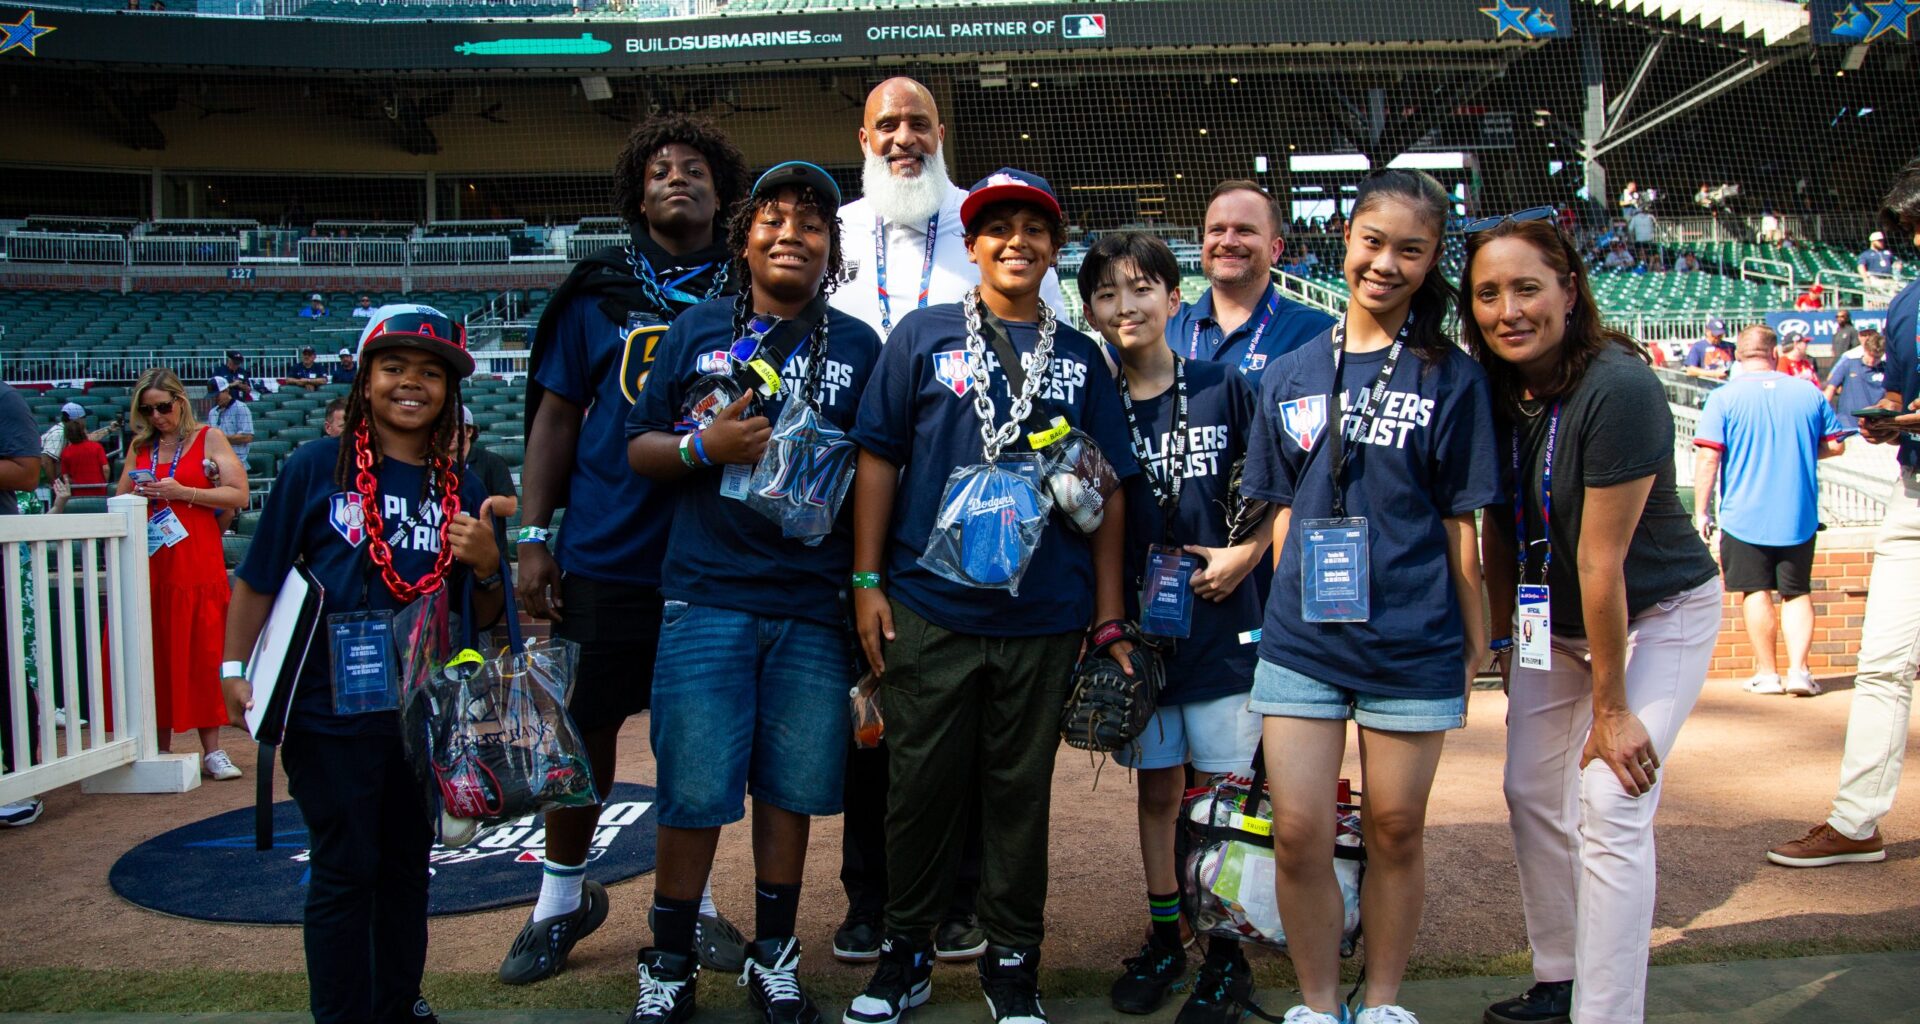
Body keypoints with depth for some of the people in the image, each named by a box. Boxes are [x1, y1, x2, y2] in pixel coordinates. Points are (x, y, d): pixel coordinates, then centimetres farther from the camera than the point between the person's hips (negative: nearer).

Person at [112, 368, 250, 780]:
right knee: (152, 656, 2)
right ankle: (159, 748, 10)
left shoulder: (209, 438, 4)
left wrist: (182, 492, -13)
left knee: (202, 654, -4)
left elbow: (239, 495, -4)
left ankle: (212, 750, -1)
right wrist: (136, 493, -2)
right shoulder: (140, 446, 15)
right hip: (148, 563, 4)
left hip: (198, 564, -4)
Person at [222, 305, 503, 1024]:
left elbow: (481, 618, 9)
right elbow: (258, 580, -1)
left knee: (407, 863, 15)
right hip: (331, 711, -4)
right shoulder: (316, 468, -5)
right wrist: (236, 671, -6)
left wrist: (487, 568, -10)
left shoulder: (463, 491, 5)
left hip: (424, 713, 4)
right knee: (344, 870, 3)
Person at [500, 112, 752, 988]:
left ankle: (688, 899, 26)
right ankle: (563, 897, 27)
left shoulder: (749, 295, 6)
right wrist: (532, 538, -1)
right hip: (608, 553, 0)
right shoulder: (599, 292, 4)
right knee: (587, 723, 8)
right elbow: (555, 418, 5)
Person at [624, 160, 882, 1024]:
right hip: (707, 595, -1)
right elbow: (639, 449, 9)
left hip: (814, 605, 1)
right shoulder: (697, 330, 9)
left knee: (790, 785, 8)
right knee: (693, 788, 0)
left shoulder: (858, 347, 10)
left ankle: (773, 955, 26)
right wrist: (702, 446, -11)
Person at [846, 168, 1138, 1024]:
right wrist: (867, 581, -2)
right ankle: (906, 952, 24)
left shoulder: (1080, 357, 10)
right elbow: (878, 460, 4)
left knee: (1020, 792, 9)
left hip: (1043, 617, 1)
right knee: (922, 784, 6)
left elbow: (1108, 491, 10)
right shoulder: (925, 335, 5)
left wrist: (1109, 615, 6)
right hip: (928, 608, -1)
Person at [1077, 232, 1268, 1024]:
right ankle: (1164, 942, 28)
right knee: (1156, 789, 12)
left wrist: (1245, 554, -13)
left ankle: (1226, 954, 19)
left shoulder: (1223, 389, -3)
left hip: (1220, 622, -2)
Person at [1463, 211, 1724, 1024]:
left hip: (1659, 613, -7)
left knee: (1610, 807, -14)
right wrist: (1505, 635, 8)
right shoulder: (1491, 391, -9)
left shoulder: (1619, 390, -29)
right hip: (1555, 620, 7)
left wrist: (1611, 709, -22)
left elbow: (1601, 563, -27)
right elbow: (1497, 527, 2)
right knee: (1530, 790, 10)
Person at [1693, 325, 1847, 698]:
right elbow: (1835, 445, 7)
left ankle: (1767, 672, 8)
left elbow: (1708, 457, -13)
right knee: (1798, 592, 12)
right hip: (1799, 516, 2)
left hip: (1744, 516, -2)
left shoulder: (1724, 398, -8)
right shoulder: (1809, 392, 1)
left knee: (1756, 592, 5)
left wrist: (1701, 512, -8)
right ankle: (1798, 670, 5)